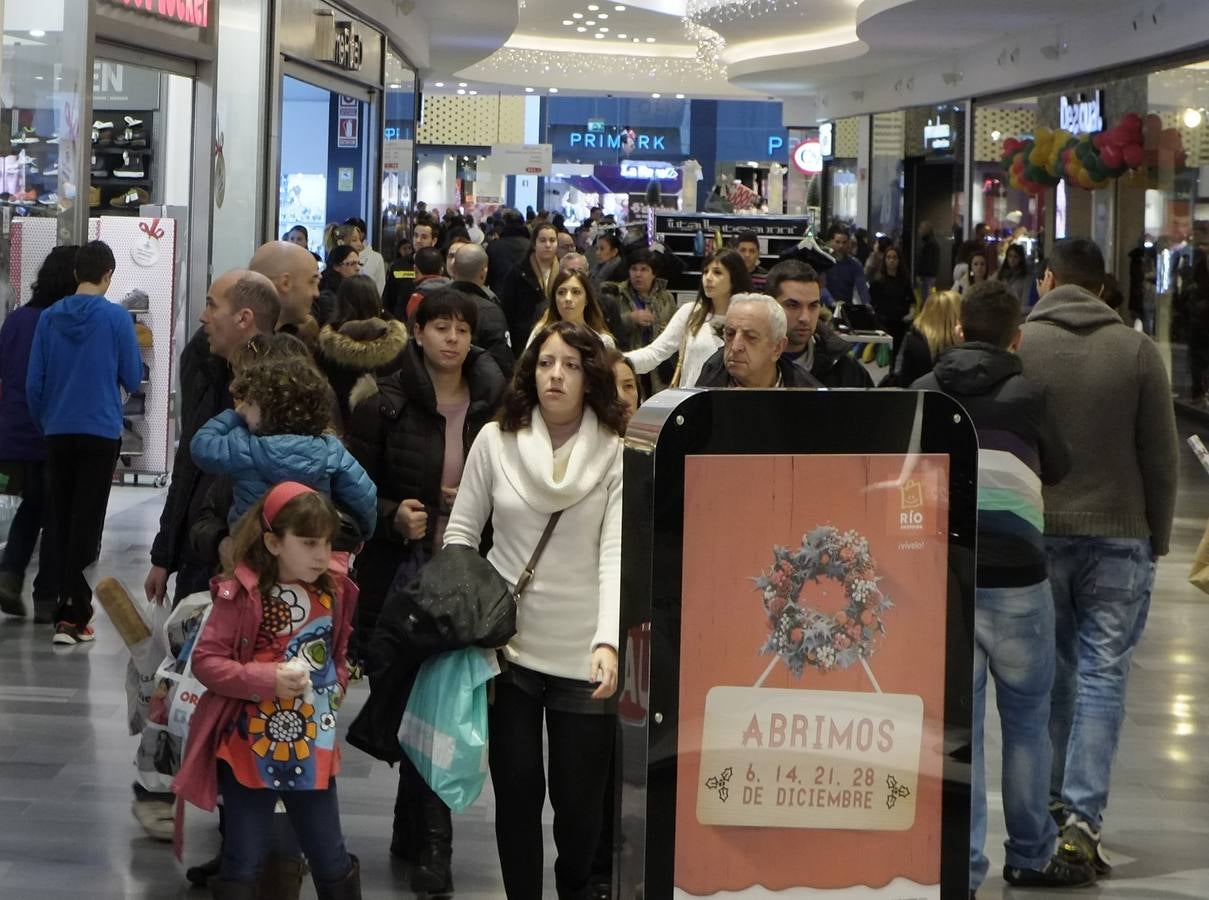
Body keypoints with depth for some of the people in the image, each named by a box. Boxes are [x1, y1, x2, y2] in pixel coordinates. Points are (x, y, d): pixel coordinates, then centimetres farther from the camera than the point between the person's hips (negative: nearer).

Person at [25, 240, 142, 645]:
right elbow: (133, 380, -4)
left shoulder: (49, 318, 0)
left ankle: (72, 603, 17)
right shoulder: (116, 317, -9)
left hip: (58, 433, 3)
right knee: (86, 522, -1)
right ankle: (72, 615, -5)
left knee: (61, 521, 12)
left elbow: (33, 383, 3)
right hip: (101, 433, -3)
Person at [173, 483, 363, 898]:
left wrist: (336, 685, 4)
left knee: (331, 860, 14)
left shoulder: (333, 590, 1)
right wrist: (265, 679, -23)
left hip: (313, 749, 4)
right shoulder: (242, 595, -15)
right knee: (244, 862, 4)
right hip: (249, 750, -4)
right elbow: (204, 661, -15)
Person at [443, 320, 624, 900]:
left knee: (579, 800, 6)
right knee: (517, 792, 5)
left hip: (584, 655, -1)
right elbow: (461, 532, 7)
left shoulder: (616, 453, -7)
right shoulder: (496, 440, 0)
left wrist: (607, 643, -30)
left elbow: (617, 554, -16)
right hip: (507, 646, 1)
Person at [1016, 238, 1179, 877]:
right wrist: (1158, 536, 11)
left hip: (1035, 533, 1)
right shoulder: (1136, 350, -3)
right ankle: (1082, 813, -8)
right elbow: (1161, 456, 0)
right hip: (1118, 536, -1)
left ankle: (1051, 799, 23)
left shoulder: (1017, 345, -5)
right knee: (1103, 672, 0)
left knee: (1048, 669, 15)